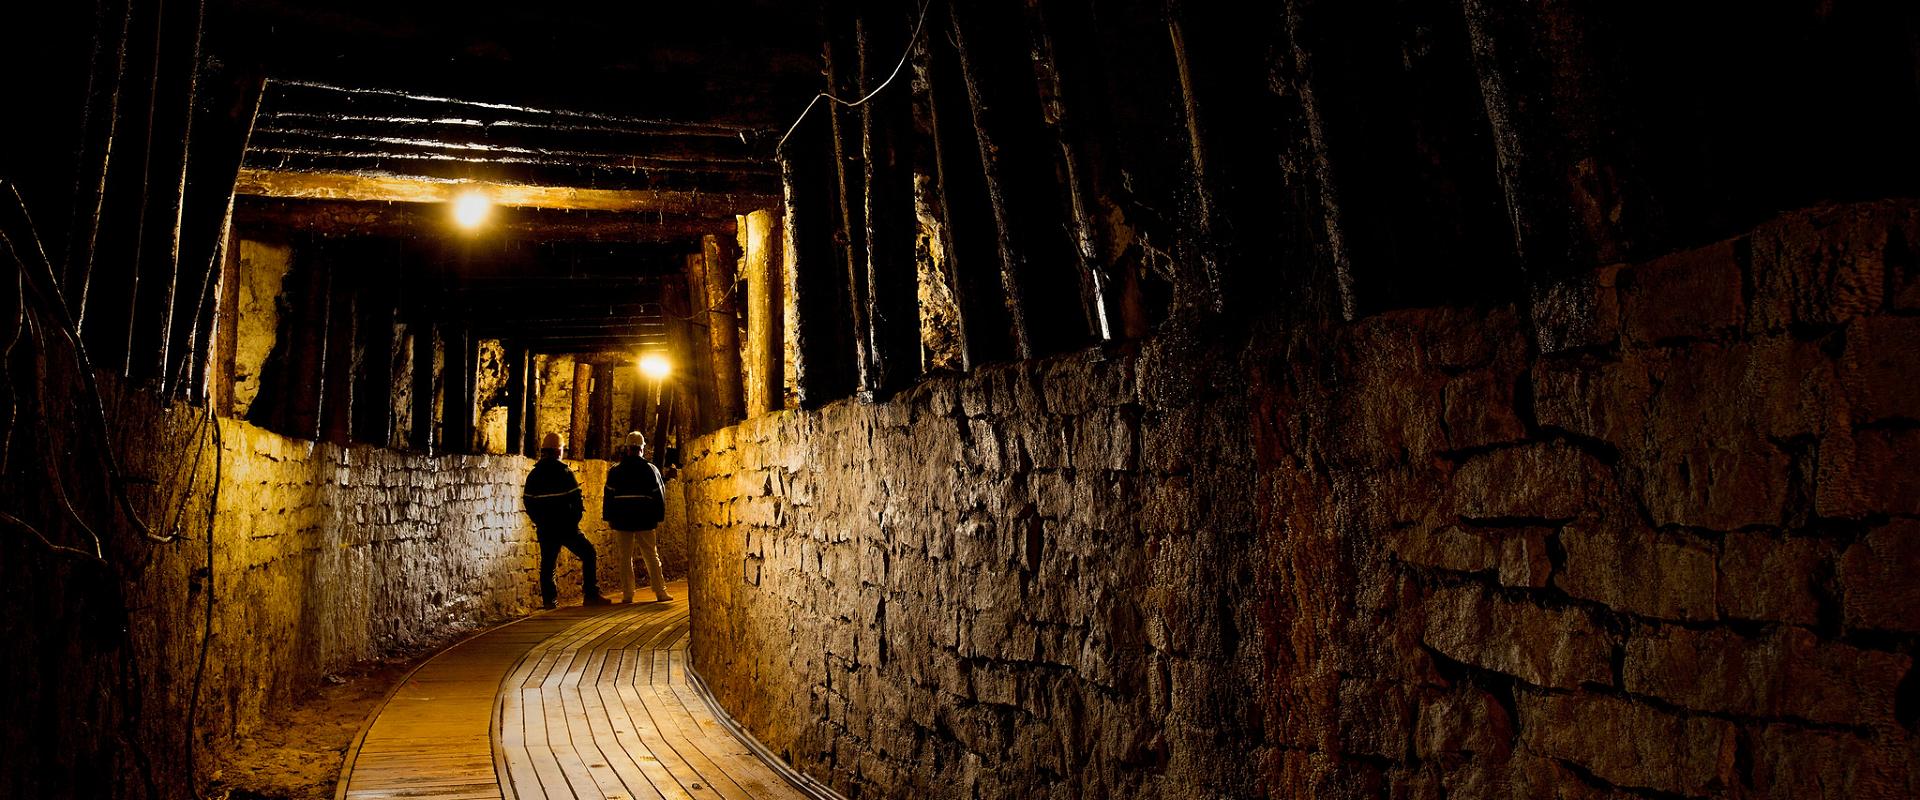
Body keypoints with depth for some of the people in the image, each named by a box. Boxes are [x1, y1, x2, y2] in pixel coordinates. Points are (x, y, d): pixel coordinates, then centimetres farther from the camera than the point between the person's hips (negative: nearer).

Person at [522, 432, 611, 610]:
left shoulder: (533, 475, 6)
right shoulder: (564, 472, -8)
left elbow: (528, 502, 9)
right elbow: (576, 498, -10)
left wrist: (539, 521, 17)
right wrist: (575, 520, 3)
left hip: (545, 529, 5)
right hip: (566, 527, -4)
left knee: (547, 563, 11)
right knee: (588, 554, 6)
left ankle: (548, 601, 7)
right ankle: (591, 595, 0)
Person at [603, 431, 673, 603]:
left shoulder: (615, 470, 4)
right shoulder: (650, 469, 1)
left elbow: (609, 495, 4)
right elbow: (659, 494, 2)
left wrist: (608, 518, 9)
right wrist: (658, 516, 9)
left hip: (622, 519, 1)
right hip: (645, 520, -1)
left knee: (625, 557, 6)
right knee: (651, 556, 3)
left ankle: (627, 594, 4)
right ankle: (660, 592, 2)